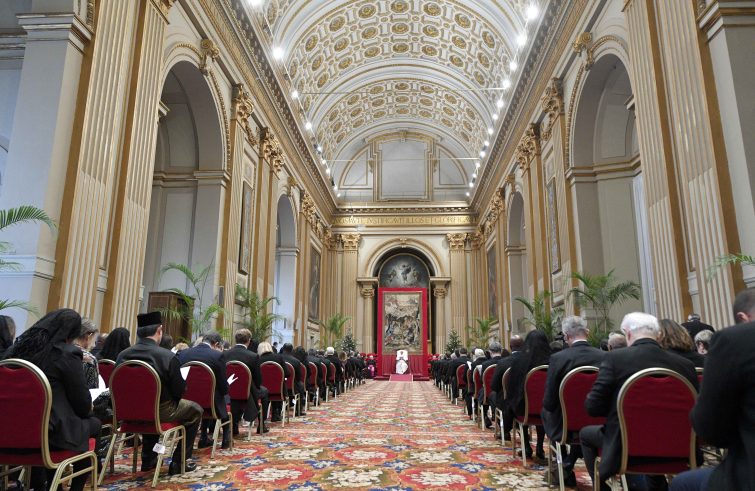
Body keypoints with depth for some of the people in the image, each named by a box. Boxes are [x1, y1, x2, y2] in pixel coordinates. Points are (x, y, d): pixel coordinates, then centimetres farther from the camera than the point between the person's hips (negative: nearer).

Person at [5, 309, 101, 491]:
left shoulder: (18, 348, 4)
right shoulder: (67, 353, -14)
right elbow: (83, 403, -7)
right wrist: (86, 411, 16)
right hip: (51, 430, -6)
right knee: (94, 424, 18)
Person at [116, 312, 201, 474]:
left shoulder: (122, 355, -7)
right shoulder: (168, 356, -21)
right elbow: (179, 390, -14)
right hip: (161, 410, -5)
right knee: (195, 410, 18)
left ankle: (148, 458, 39)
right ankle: (180, 461, 15)